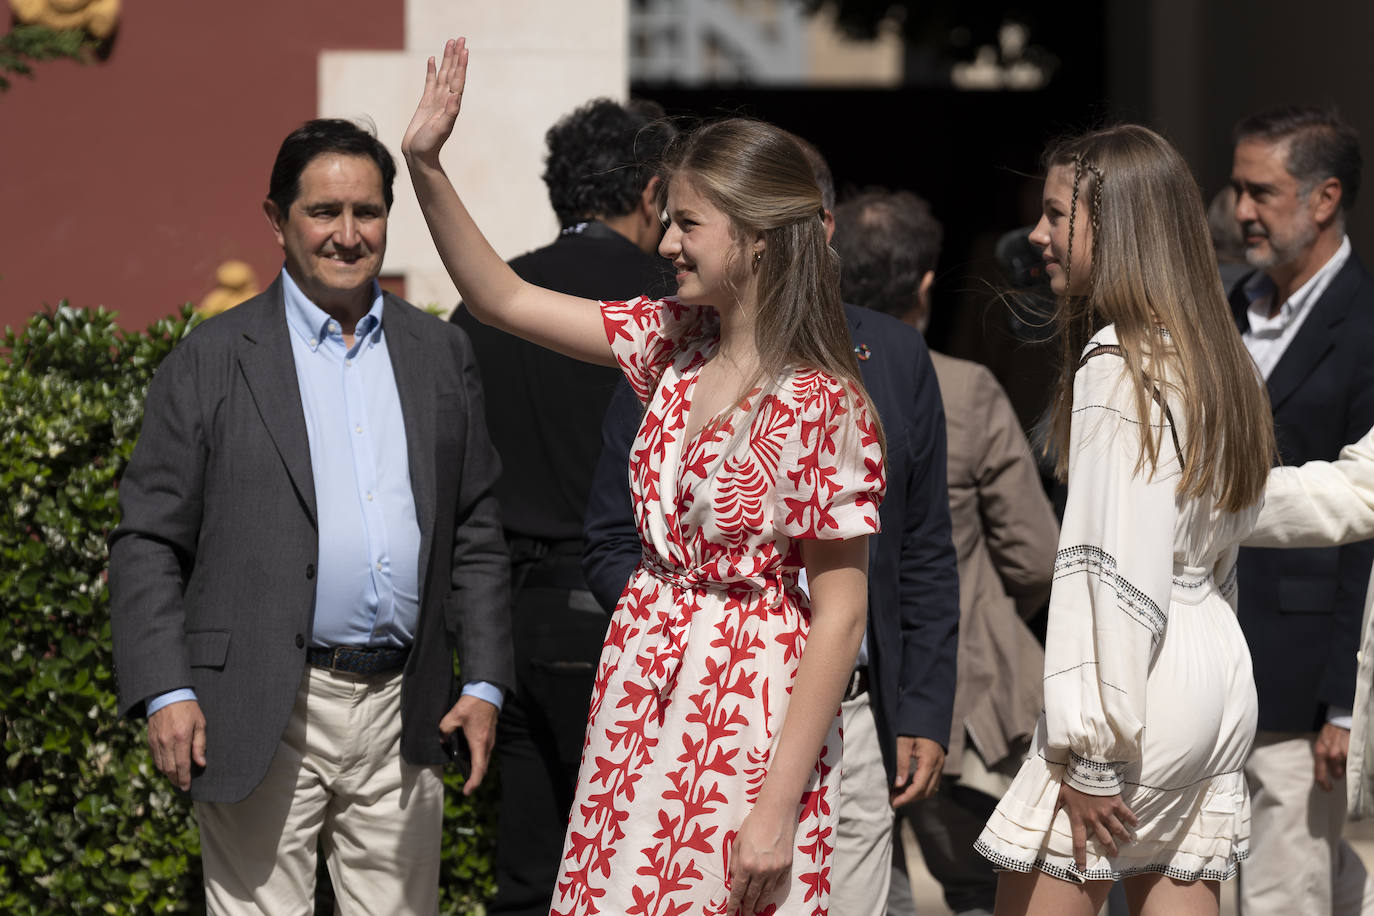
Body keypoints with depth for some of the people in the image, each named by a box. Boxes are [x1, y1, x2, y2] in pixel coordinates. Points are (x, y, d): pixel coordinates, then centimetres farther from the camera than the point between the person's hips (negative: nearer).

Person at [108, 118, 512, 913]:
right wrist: (165, 693, -11)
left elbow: (476, 532, 14)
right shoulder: (211, 361, 1)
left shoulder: (441, 355, 12)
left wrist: (485, 682, 6)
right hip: (264, 719, -3)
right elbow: (148, 540, -1)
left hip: (404, 717, 3)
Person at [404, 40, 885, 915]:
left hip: (748, 704, -7)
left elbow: (840, 616, -17)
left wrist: (777, 808, -19)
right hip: (642, 682, 7)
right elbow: (502, 299, 11)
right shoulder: (675, 341, 4)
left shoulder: (823, 405, -17)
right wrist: (426, 165, -1)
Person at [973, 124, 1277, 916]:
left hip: (1139, 680, -9)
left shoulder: (1117, 366, -13)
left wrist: (1091, 752, -18)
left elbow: (1115, 567, -19)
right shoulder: (1215, 359, 14)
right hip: (1221, 675, 9)